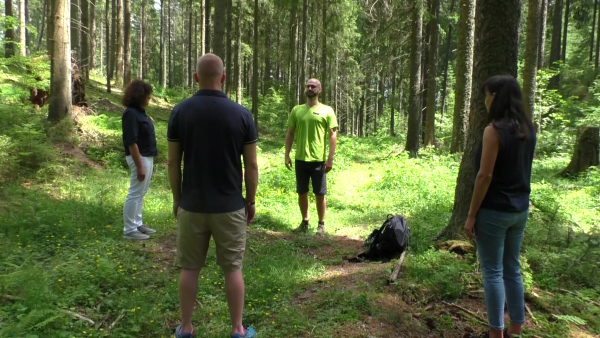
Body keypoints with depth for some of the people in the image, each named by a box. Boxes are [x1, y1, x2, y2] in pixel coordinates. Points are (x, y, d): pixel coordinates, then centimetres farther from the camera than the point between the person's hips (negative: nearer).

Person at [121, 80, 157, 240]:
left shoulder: (139, 112, 12)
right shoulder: (131, 113, -17)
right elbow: (131, 142, -21)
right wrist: (139, 166, -23)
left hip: (147, 157, 10)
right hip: (140, 158, -10)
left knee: (140, 194, 16)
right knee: (135, 194, -3)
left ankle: (137, 224, 27)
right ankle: (129, 230, 4)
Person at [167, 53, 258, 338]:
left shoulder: (180, 111, -4)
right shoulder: (241, 114, -7)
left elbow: (173, 162, -1)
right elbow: (251, 165, -5)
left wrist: (176, 199, 11)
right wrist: (251, 201, 7)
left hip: (192, 205, 1)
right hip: (230, 206, -1)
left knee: (189, 268, 14)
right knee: (233, 269, 10)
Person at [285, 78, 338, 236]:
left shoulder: (327, 110, -3)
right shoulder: (297, 110, 7)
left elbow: (333, 135, -4)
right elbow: (290, 134, 10)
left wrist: (330, 159, -10)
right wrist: (287, 155, 3)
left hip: (319, 160, -3)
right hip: (300, 159, 3)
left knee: (320, 194, 6)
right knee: (302, 192, 12)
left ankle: (321, 224, 21)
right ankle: (304, 222, 27)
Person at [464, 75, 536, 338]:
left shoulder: (494, 130, -17)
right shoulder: (527, 129, 7)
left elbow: (485, 175, -18)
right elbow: (520, 169, 13)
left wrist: (471, 215, -14)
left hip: (494, 211, -8)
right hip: (520, 209, 8)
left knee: (492, 272, 3)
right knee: (512, 269, 17)